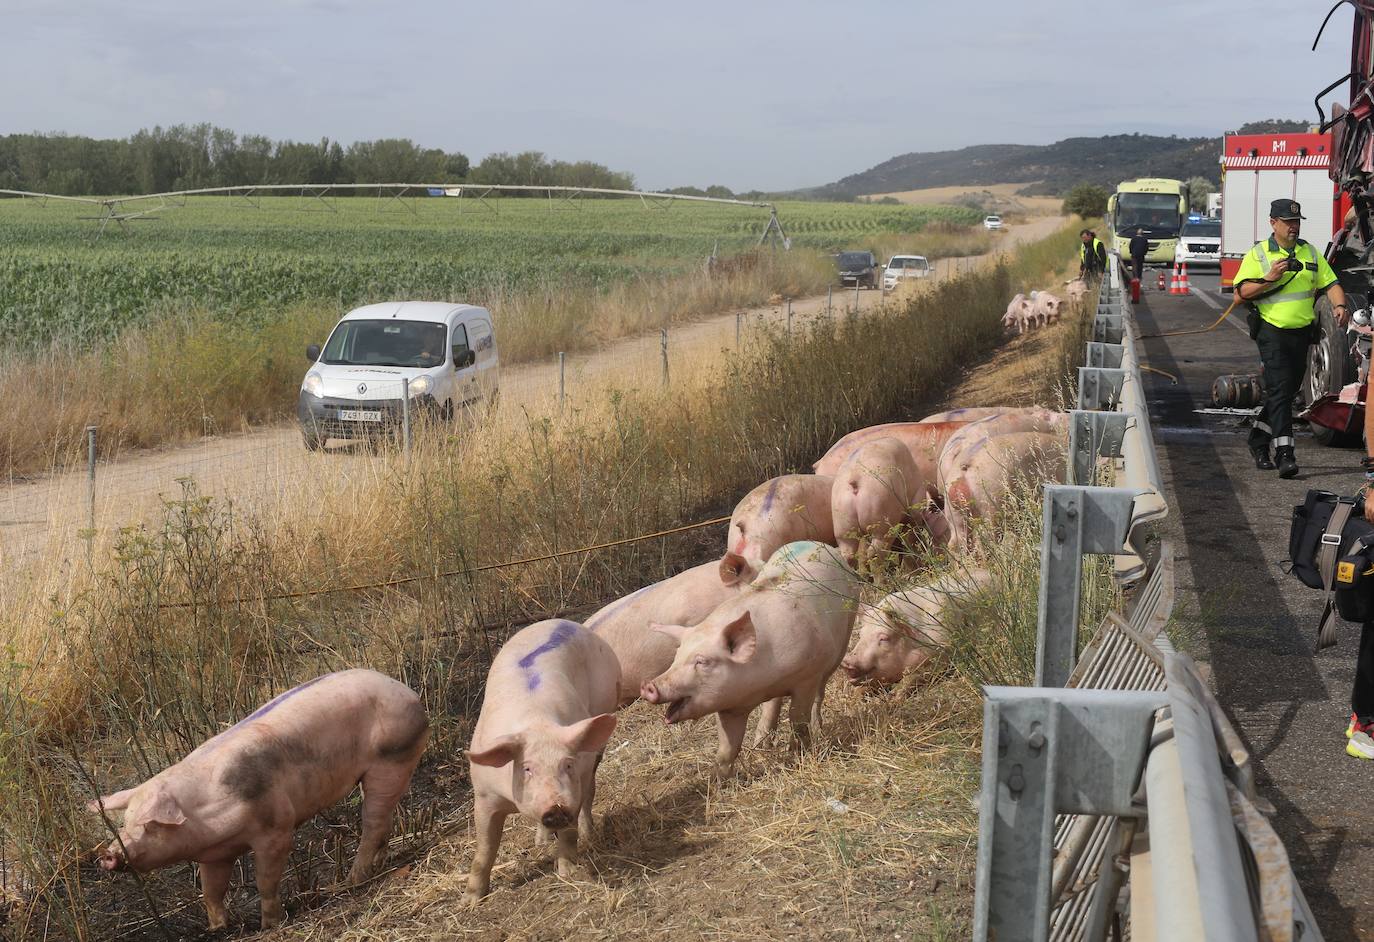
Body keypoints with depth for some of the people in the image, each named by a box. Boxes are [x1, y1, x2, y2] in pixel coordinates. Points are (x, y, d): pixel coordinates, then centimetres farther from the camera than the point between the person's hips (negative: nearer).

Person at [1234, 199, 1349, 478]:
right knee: (1280, 390, -15)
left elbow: (1330, 283, 8)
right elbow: (1241, 292, -5)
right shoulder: (1258, 254, 0)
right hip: (1272, 332, -5)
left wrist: (1339, 305, -11)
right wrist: (1270, 278, -17)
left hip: (1302, 332, 5)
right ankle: (1285, 454, -20)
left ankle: (1259, 440, 31)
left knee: (1287, 391, 12)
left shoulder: (1310, 253, 13)